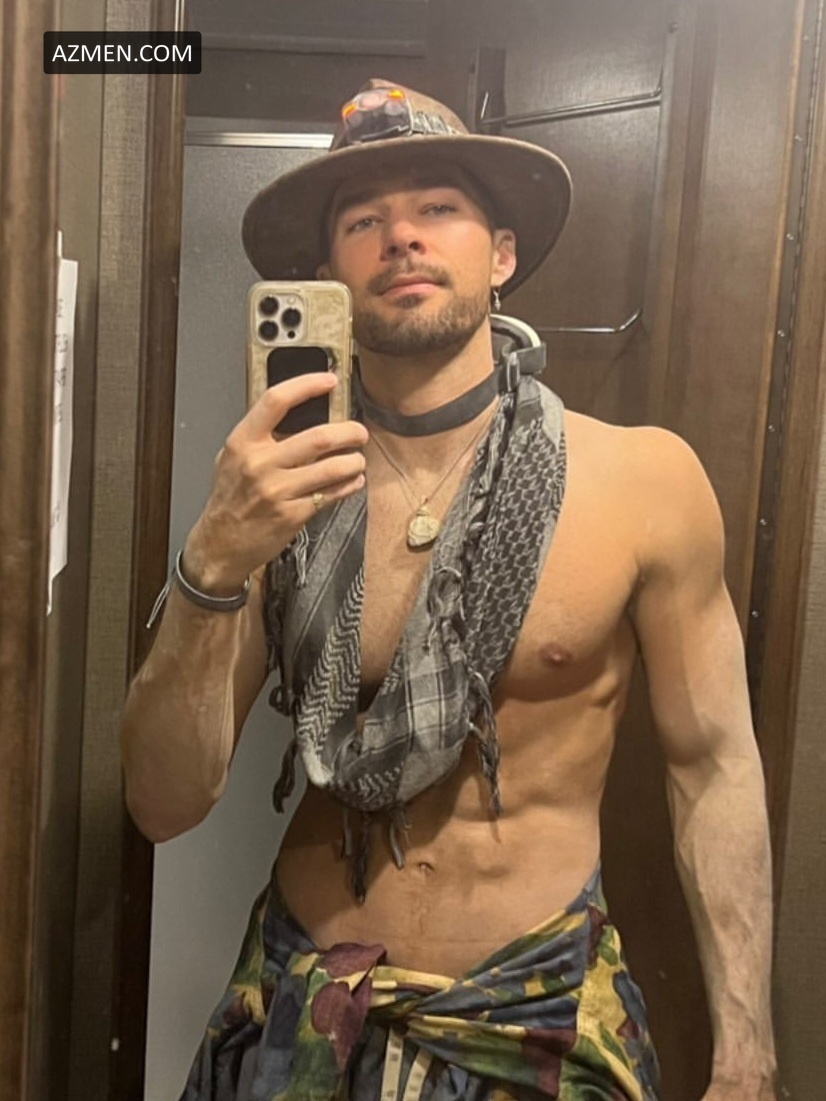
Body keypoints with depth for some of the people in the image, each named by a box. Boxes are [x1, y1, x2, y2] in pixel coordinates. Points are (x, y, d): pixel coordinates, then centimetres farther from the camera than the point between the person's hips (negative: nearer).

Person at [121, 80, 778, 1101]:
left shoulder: (644, 480, -14)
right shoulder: (282, 486, -8)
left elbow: (713, 767, -5)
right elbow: (163, 805, -12)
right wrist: (214, 565, -28)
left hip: (541, 1016, -1)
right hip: (301, 1013, 2)